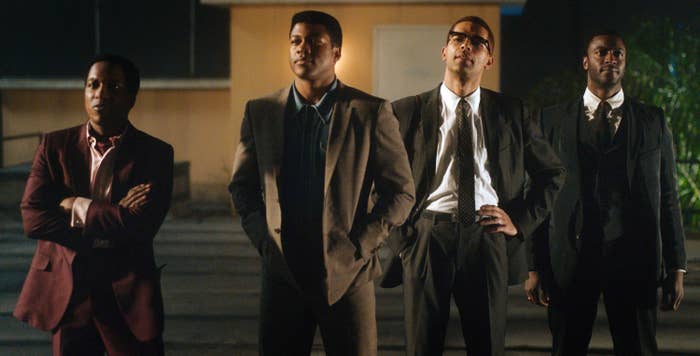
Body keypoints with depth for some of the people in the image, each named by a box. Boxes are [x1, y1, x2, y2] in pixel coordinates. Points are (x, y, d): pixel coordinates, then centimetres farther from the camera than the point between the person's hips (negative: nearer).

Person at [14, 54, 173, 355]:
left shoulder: (155, 154, -3)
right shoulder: (55, 146, 3)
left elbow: (142, 226, -17)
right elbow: (32, 218, -9)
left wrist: (76, 206, -11)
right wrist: (111, 218, -15)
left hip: (128, 295, -1)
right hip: (66, 291, 2)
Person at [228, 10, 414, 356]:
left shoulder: (371, 112, -2)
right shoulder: (259, 112, 6)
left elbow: (400, 191, 0)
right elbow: (242, 184, 15)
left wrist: (361, 245, -8)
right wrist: (261, 237, 1)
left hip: (347, 273, -2)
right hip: (281, 272, 2)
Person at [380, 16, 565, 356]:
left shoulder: (511, 112, 9)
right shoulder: (407, 111, 4)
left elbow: (552, 172, 17)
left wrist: (521, 221, 6)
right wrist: (400, 238, 0)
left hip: (487, 238, 1)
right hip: (427, 238, -1)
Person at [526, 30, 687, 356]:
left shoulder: (653, 121, 9)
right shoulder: (553, 120, 7)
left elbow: (668, 197, 9)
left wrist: (676, 267, 4)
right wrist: (535, 267, 0)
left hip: (635, 257, 1)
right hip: (570, 256, 0)